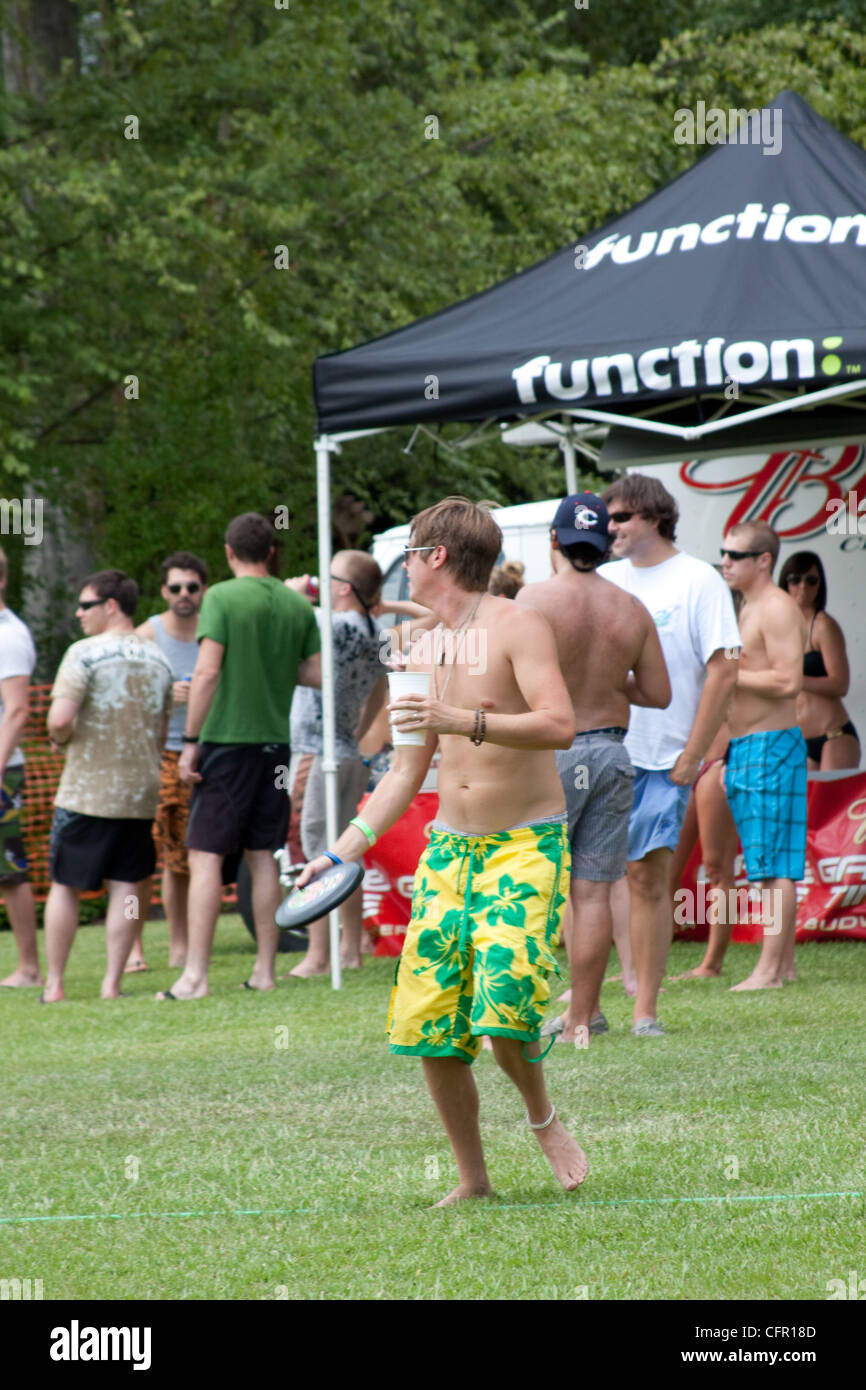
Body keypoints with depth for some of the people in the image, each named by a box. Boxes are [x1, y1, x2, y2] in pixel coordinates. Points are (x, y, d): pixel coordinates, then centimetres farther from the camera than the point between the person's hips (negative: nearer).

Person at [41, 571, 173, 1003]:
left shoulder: (85, 654, -11)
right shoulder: (157, 659, 9)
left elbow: (60, 719, -19)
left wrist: (59, 738, 1)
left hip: (86, 792, -4)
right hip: (140, 790, 4)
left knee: (65, 886, 6)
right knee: (126, 887, 4)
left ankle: (54, 983, 9)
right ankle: (111, 983, 1)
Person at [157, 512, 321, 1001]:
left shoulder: (222, 598, -8)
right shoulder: (298, 605, 6)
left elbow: (207, 672, -15)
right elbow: (318, 675, 8)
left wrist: (190, 741, -11)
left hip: (227, 739, -5)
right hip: (274, 741, 5)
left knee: (205, 855, -4)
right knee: (263, 856, 11)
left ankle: (195, 975, -10)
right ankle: (265, 970, 11)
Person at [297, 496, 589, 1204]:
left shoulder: (518, 626, -8)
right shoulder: (425, 651, 15)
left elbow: (559, 725, -22)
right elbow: (407, 773, 21)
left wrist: (465, 722, -31)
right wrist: (343, 853, 14)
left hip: (526, 847, -7)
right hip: (448, 849, 7)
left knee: (503, 1003, -23)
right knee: (428, 1027, -2)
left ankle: (543, 1118, 5)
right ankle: (473, 1179, 11)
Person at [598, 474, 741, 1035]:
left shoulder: (698, 580, -2)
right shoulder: (603, 580, 13)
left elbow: (723, 670, -6)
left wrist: (692, 756, -10)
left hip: (661, 759, -4)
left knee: (648, 879, -2)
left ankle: (647, 1011, 5)